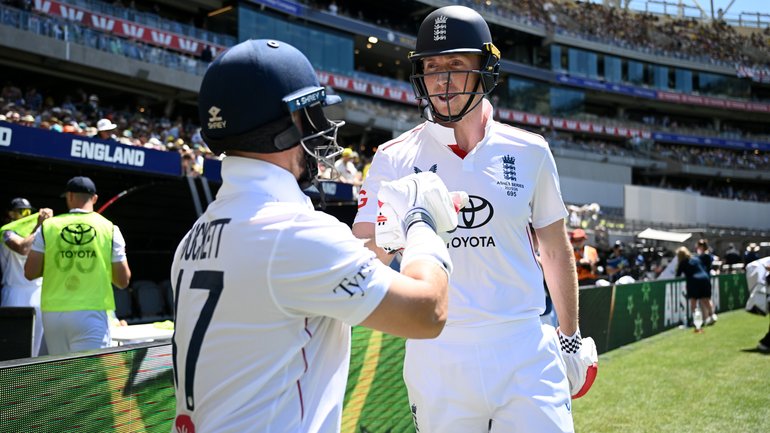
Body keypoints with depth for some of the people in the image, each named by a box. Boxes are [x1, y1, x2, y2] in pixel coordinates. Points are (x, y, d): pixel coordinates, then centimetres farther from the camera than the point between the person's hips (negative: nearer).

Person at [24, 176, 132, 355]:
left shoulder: (48, 226, 3)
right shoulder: (109, 229, 0)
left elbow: (30, 273, 2)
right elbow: (123, 281, 0)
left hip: (53, 313, 3)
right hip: (91, 313, -2)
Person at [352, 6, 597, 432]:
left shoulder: (529, 152, 3)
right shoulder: (395, 158, -1)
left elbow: (555, 250, 13)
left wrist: (570, 337, 16)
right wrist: (387, 239, -28)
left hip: (524, 351, 1)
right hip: (436, 356, 0)